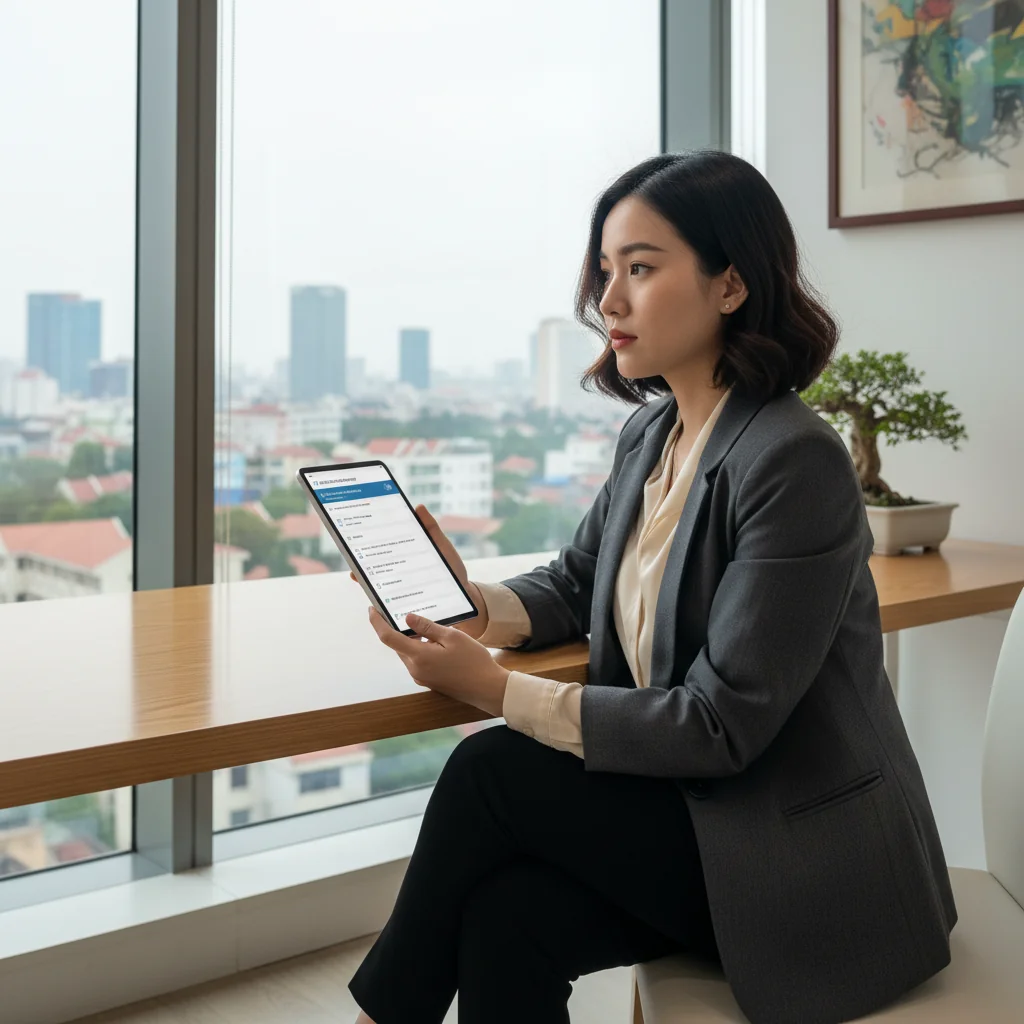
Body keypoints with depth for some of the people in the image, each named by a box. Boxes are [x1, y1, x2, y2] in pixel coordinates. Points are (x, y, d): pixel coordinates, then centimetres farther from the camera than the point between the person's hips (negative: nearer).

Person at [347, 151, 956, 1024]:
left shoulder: (795, 463, -22)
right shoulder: (651, 434, 5)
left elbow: (720, 727, -22)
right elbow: (574, 584, 17)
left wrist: (496, 688, -23)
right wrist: (475, 611, -7)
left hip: (810, 871, -6)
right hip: (691, 810, 7)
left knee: (491, 772, -17)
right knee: (502, 920, -20)